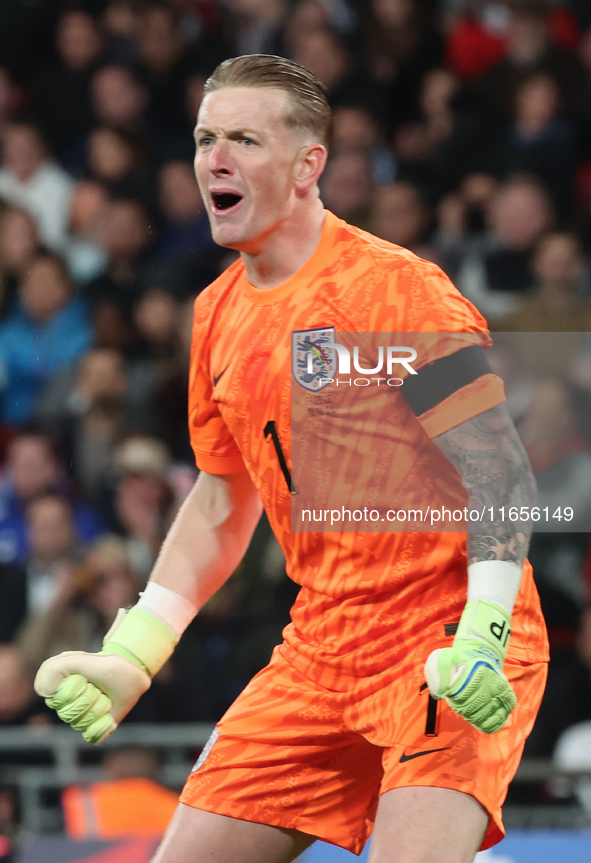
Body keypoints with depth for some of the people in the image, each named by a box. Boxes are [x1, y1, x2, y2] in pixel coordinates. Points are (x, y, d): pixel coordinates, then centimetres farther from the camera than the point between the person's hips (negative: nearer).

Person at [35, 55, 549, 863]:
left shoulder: (394, 287, -12)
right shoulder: (219, 312, 11)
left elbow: (499, 472, -17)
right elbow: (221, 506, 22)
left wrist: (482, 637, -29)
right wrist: (126, 657, 14)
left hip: (452, 658, -7)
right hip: (319, 653, 7)